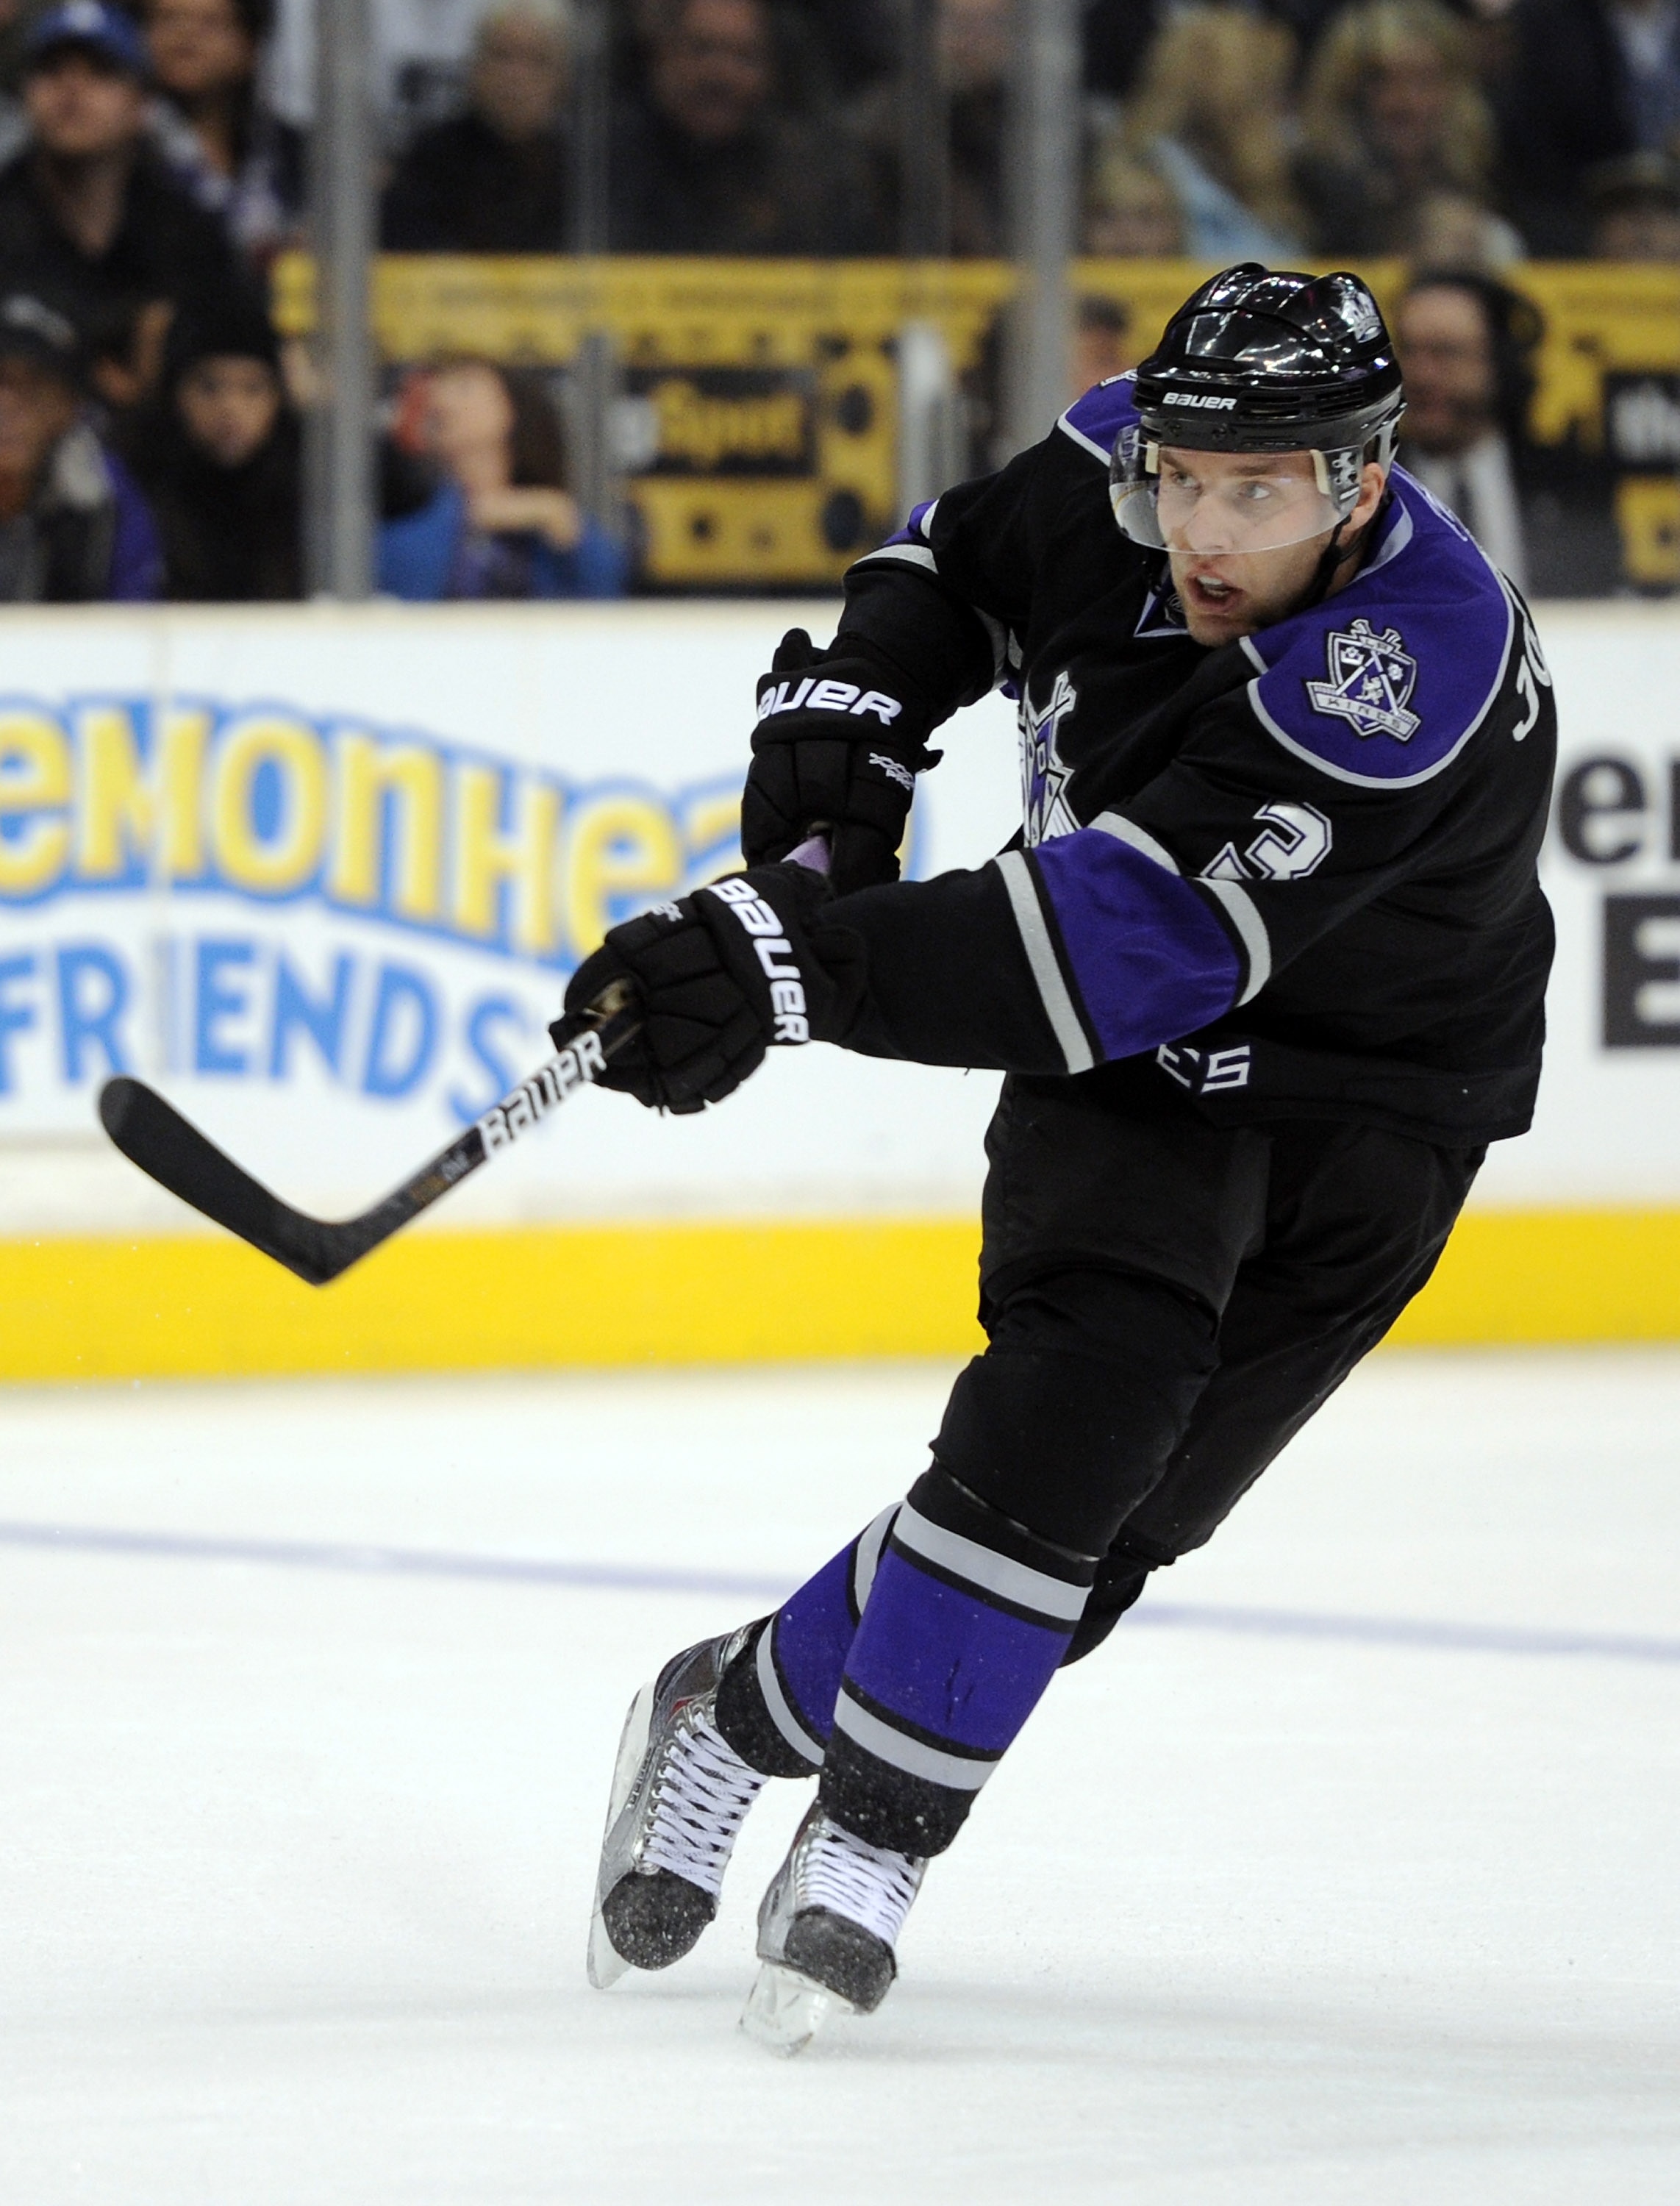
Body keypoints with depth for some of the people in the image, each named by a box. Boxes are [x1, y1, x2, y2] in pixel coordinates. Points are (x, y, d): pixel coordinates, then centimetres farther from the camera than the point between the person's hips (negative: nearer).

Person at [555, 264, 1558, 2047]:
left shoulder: (1419, 666, -34)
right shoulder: (1116, 468, -15)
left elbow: (1141, 940, -42)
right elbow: (958, 561, 11)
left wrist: (801, 964, -48)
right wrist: (849, 714, -9)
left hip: (1366, 1111, -3)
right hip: (1133, 1075, 3)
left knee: (1114, 1511, -9)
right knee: (1070, 1403, -20)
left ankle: (747, 1711, 7)